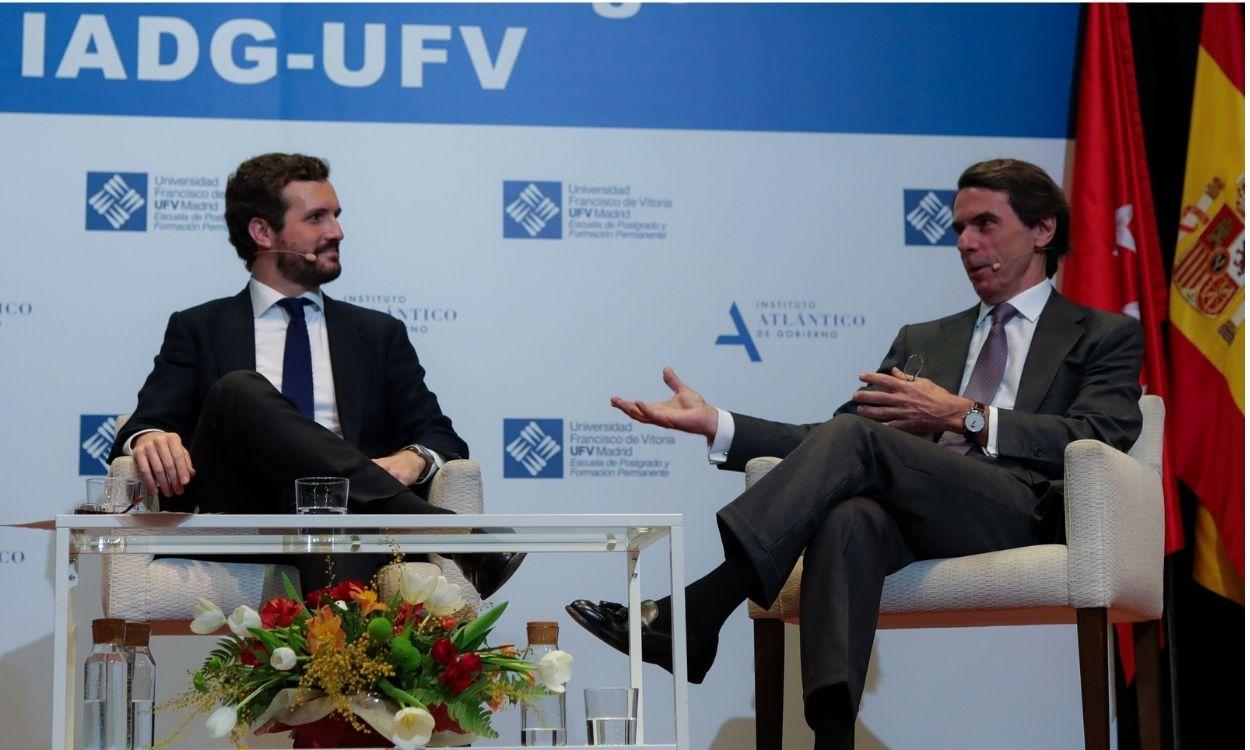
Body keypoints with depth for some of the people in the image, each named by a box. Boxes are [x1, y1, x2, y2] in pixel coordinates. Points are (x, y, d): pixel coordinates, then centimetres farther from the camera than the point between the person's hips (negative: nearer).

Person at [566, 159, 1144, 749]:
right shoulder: (923, 340, 32)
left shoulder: (1106, 337, 20)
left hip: (1019, 511, -3)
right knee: (849, 519, -36)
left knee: (854, 436, -29)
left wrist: (965, 416, -7)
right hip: (911, 515, 4)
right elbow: (833, 440, 21)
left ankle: (694, 614, -38)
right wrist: (714, 424, 6)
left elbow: (1102, 437, -1)